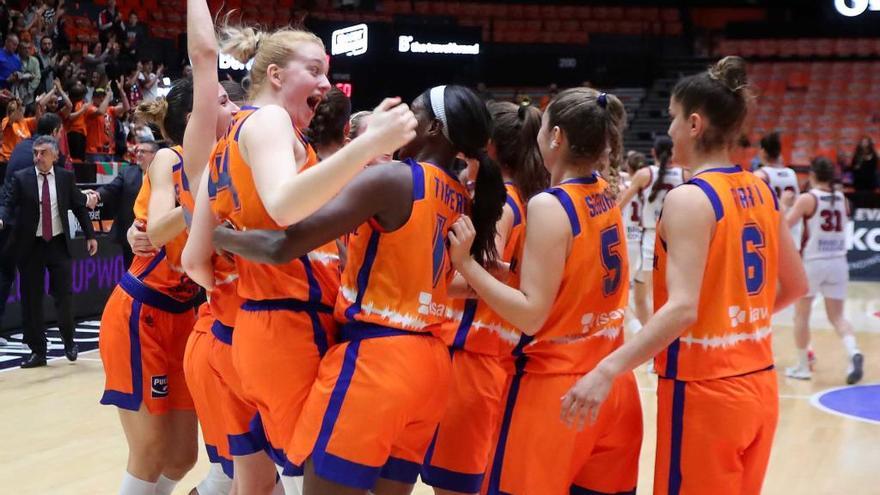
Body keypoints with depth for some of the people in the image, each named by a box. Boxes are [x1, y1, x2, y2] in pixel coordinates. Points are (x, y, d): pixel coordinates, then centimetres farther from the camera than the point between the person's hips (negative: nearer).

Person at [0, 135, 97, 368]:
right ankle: (37, 351, 12)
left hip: (58, 244, 0)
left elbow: (79, 206, 8)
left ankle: (68, 341, 24)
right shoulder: (21, 178, -1)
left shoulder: (66, 178, 2)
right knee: (31, 299, 3)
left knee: (64, 295, 0)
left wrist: (90, 235, 6)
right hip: (31, 246, 0)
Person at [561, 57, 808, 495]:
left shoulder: (690, 199, -16)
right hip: (757, 386, 8)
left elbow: (682, 308, -26)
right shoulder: (760, 192, 6)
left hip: (704, 393, -8)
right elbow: (795, 287, 14)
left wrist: (608, 369, -30)